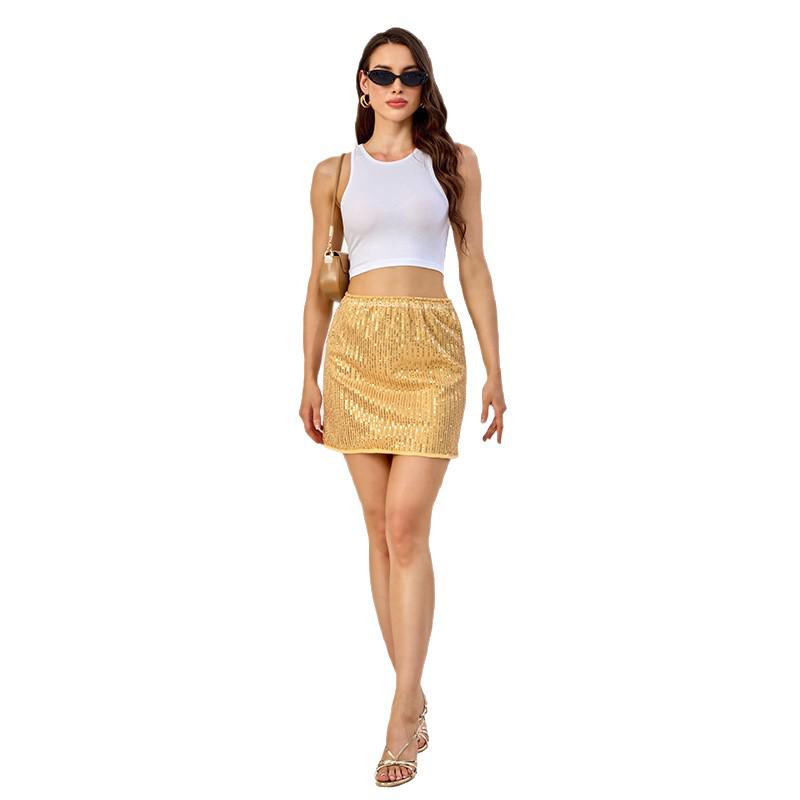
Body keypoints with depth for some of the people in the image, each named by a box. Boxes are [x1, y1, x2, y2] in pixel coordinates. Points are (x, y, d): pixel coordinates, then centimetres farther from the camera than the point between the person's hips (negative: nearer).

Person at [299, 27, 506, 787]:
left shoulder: (455, 162, 8)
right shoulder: (335, 172, 11)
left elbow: (474, 268, 8)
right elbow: (320, 280, 12)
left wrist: (494, 370, 3)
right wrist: (310, 376, 7)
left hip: (431, 346, -2)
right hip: (356, 347, 2)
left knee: (407, 525, -12)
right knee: (381, 527, 3)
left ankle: (403, 710, -9)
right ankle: (414, 697, 13)